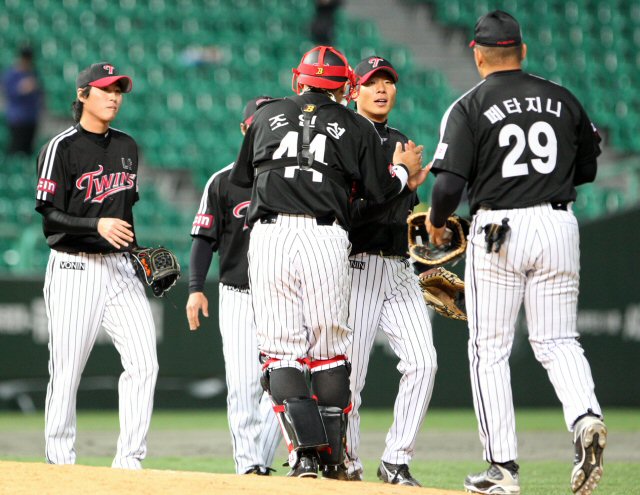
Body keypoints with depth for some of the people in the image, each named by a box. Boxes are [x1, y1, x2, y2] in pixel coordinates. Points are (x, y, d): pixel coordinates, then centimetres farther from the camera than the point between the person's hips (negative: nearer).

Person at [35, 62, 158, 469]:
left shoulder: (127, 146, 14)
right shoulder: (61, 148, -6)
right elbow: (50, 217, -12)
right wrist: (97, 226, -26)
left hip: (120, 268, 6)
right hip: (75, 270, -6)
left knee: (144, 363, -6)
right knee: (67, 371, -3)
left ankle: (129, 460, -2)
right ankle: (60, 463, 7)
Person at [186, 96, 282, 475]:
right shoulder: (224, 182, 6)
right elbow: (205, 238, 4)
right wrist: (196, 288, -8)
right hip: (238, 297, -1)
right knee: (243, 384, -7)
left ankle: (260, 460, 2)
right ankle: (247, 466, -5)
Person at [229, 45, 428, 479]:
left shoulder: (267, 115, 17)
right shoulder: (358, 127, 11)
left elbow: (240, 175, 26)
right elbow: (379, 191, 7)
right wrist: (403, 170, 28)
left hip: (270, 234, 0)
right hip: (327, 238, 0)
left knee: (282, 349, -1)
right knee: (329, 347, 9)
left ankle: (304, 452, -13)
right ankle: (333, 457, 11)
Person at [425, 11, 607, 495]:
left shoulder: (469, 107, -5)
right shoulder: (563, 100, 7)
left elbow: (449, 185, -12)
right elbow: (587, 171, 15)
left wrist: (436, 222, 7)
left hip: (498, 230, -3)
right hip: (559, 224, 3)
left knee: (489, 350, 6)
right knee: (557, 340, 10)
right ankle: (586, 417, -19)